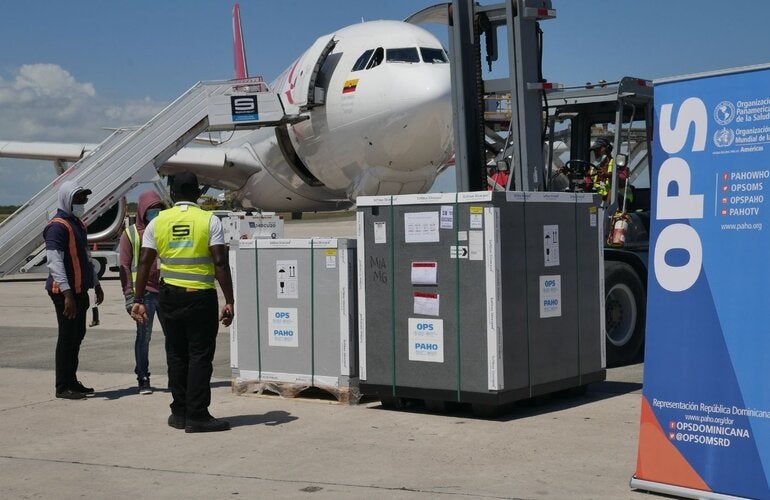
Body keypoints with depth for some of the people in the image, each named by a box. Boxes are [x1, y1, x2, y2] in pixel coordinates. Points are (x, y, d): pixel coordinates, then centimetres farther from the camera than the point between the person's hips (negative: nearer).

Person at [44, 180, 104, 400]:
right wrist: (67, 294, -27)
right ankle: (62, 387, 1)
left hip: (80, 290, 9)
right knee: (67, 336, -5)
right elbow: (54, 262, -22)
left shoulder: (78, 224, 17)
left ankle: (72, 381, 22)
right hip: (65, 292, -9)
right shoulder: (58, 226, -14)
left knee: (78, 335, 13)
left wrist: (96, 285, 24)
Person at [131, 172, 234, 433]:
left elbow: (144, 263, 3)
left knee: (176, 355, 13)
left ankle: (179, 413, 18)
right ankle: (197, 416, 0)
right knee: (200, 355, 1)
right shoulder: (210, 221, -3)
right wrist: (229, 301, -8)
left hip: (169, 296, 3)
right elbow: (220, 264, -9)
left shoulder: (157, 223, 6)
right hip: (201, 296, -3)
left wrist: (138, 300, 8)